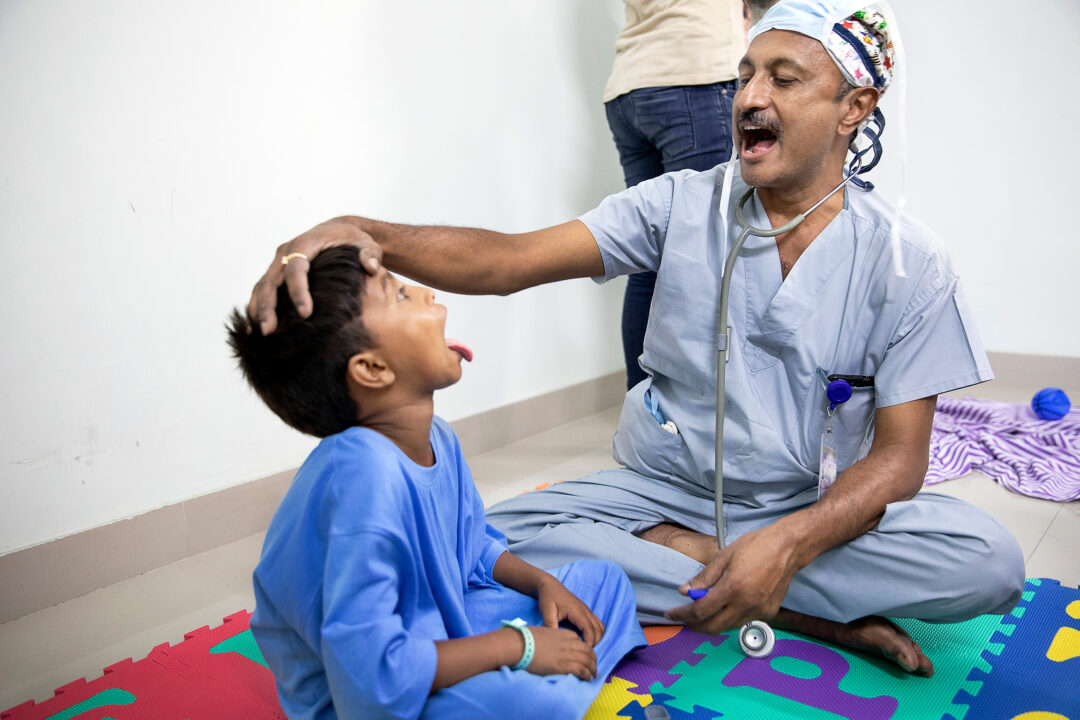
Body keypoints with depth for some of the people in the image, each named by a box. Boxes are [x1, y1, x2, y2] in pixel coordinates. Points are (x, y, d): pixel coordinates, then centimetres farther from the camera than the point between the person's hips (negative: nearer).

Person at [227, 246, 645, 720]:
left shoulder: (435, 438, -2)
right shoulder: (364, 477, -32)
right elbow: (370, 675, -34)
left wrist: (542, 583, -1)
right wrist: (519, 645, -24)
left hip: (432, 630, 9)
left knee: (605, 582, 14)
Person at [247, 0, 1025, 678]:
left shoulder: (907, 261, -8)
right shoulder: (680, 206, -6)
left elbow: (898, 457, -10)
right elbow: (509, 259, -18)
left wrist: (787, 544, -29)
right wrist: (367, 233, -36)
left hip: (810, 510, -1)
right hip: (663, 488, 2)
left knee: (989, 560, -26)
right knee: (489, 543, -23)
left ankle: (671, 557, -15)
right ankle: (819, 613, -15)